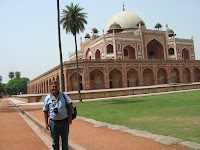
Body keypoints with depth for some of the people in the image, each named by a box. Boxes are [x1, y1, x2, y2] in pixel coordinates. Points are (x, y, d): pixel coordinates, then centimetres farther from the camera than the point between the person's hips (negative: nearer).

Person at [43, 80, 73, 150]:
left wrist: (70, 117, -8)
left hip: (64, 121, 0)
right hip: (53, 122, 0)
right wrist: (46, 123, -2)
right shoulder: (47, 98, 1)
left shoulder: (63, 95, 0)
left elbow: (70, 105, -1)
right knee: (55, 141, 12)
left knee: (65, 140, 13)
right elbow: (45, 111, 3)